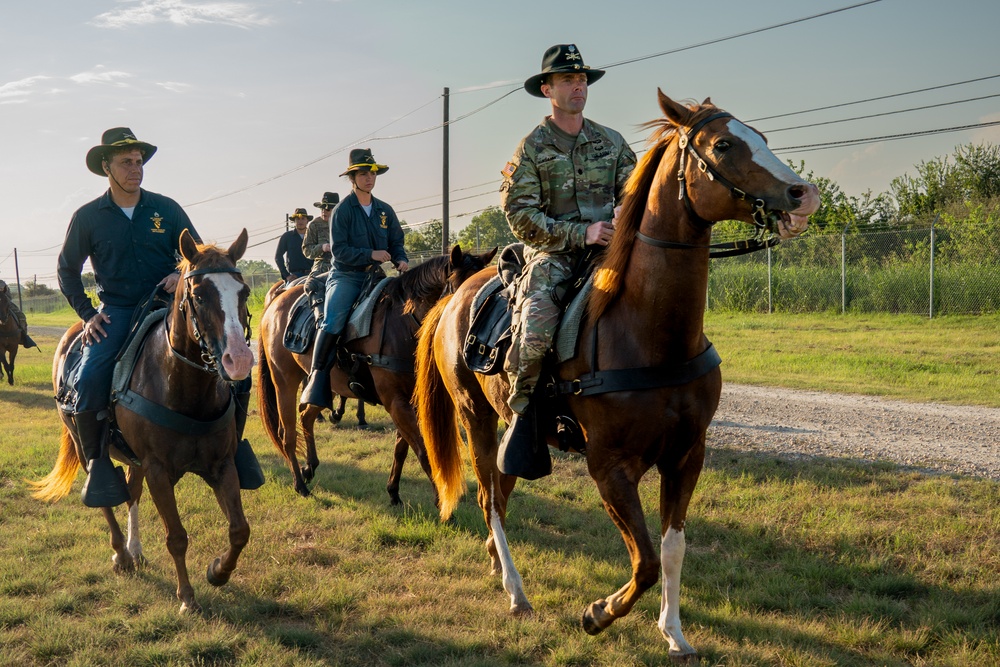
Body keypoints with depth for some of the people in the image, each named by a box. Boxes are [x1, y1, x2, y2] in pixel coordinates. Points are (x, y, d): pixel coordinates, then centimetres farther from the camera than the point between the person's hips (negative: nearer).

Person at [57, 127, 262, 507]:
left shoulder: (166, 209, 3)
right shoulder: (88, 217, 1)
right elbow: (67, 270, 12)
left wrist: (183, 273, -12)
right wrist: (87, 314, 0)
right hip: (117, 311, -1)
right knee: (89, 380, -27)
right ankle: (99, 462, -7)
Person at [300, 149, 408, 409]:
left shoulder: (385, 210, 12)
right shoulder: (343, 210, -4)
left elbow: (396, 242, 16)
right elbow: (339, 250, -11)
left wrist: (400, 260, -6)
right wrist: (370, 254, -21)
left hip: (374, 276, 5)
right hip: (346, 276, -5)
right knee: (333, 320, -27)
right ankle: (317, 379, -25)